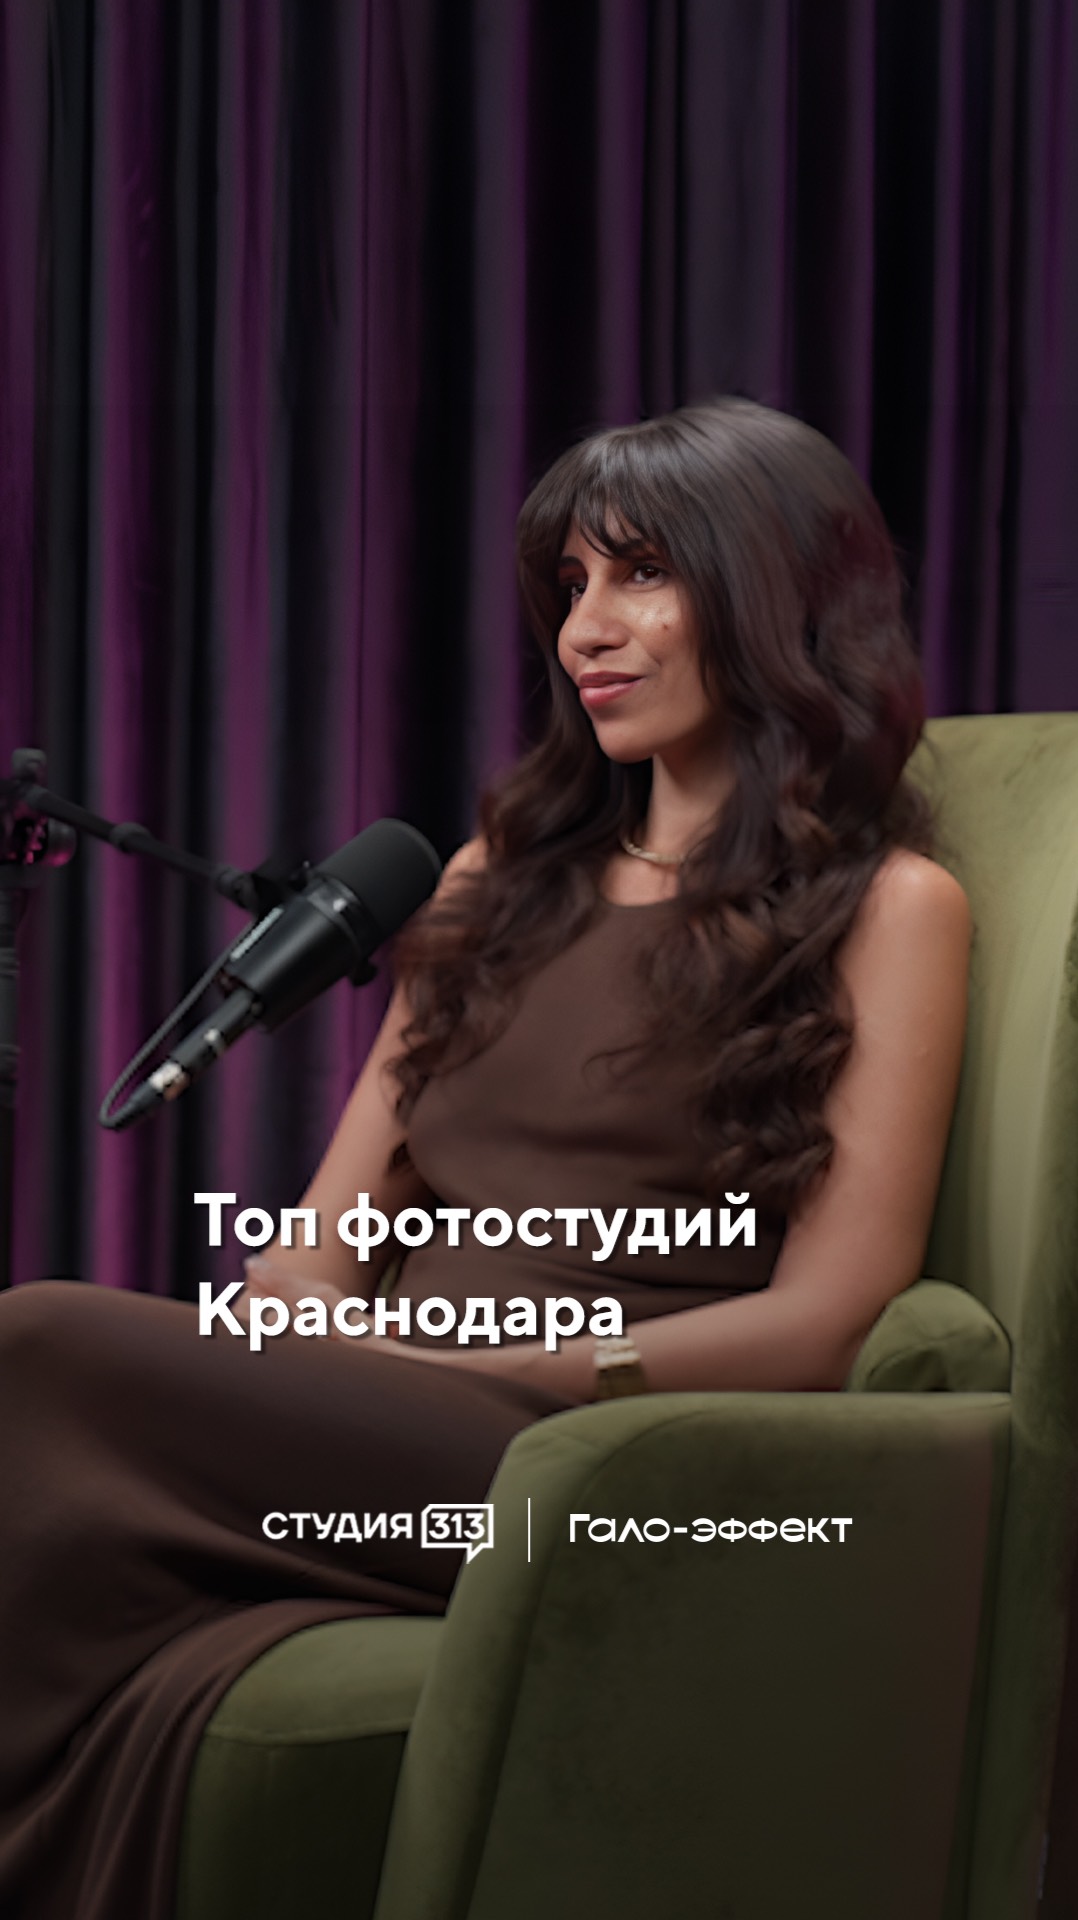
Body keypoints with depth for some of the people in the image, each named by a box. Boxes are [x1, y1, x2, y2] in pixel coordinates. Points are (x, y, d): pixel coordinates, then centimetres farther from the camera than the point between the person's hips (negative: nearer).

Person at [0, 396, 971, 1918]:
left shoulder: (887, 908, 9)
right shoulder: (511, 871, 28)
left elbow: (823, 1322, -3)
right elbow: (323, 1235, 20)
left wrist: (442, 1368, -11)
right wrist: (306, 1350, -6)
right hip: (384, 1442, 5)